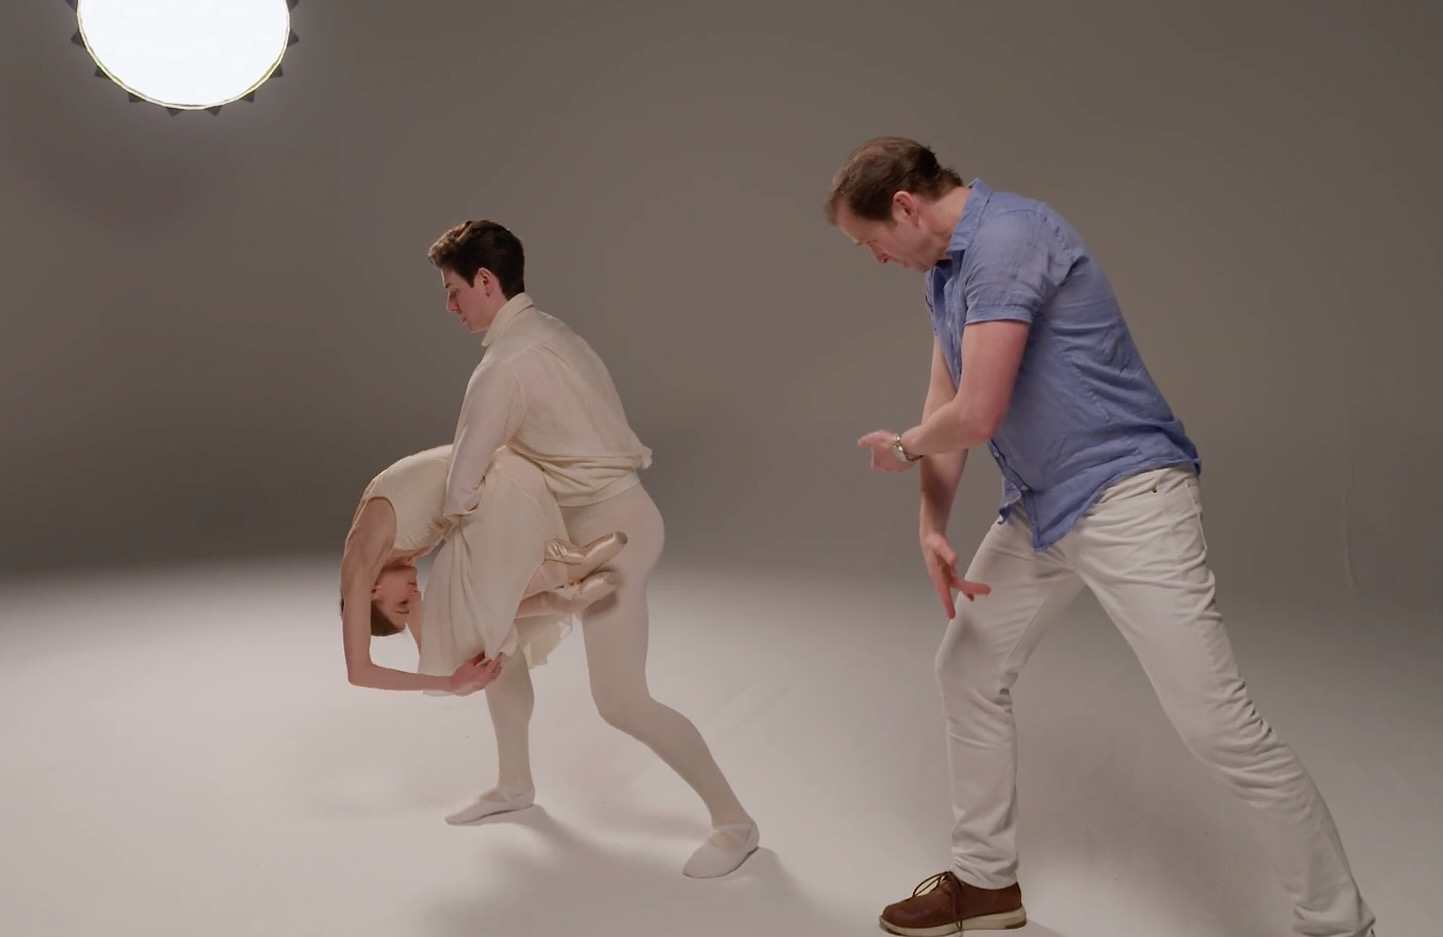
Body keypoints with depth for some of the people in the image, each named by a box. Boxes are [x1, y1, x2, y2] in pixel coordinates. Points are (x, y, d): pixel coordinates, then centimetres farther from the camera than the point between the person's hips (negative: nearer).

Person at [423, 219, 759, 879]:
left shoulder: (504, 365, -20)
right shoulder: (547, 332, 9)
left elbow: (462, 489, -19)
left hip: (610, 528, -10)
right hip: (585, 520, 10)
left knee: (621, 702, -9)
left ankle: (734, 822, 7)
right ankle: (515, 784, 34)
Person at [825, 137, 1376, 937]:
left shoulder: (1007, 236, -20)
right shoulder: (947, 268, 10)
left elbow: (975, 415, -25)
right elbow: (946, 404, 12)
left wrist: (900, 448, -3)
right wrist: (931, 525, -1)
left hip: (1128, 499, -10)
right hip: (1041, 509, 10)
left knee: (1216, 723, -9)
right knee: (968, 671, 15)